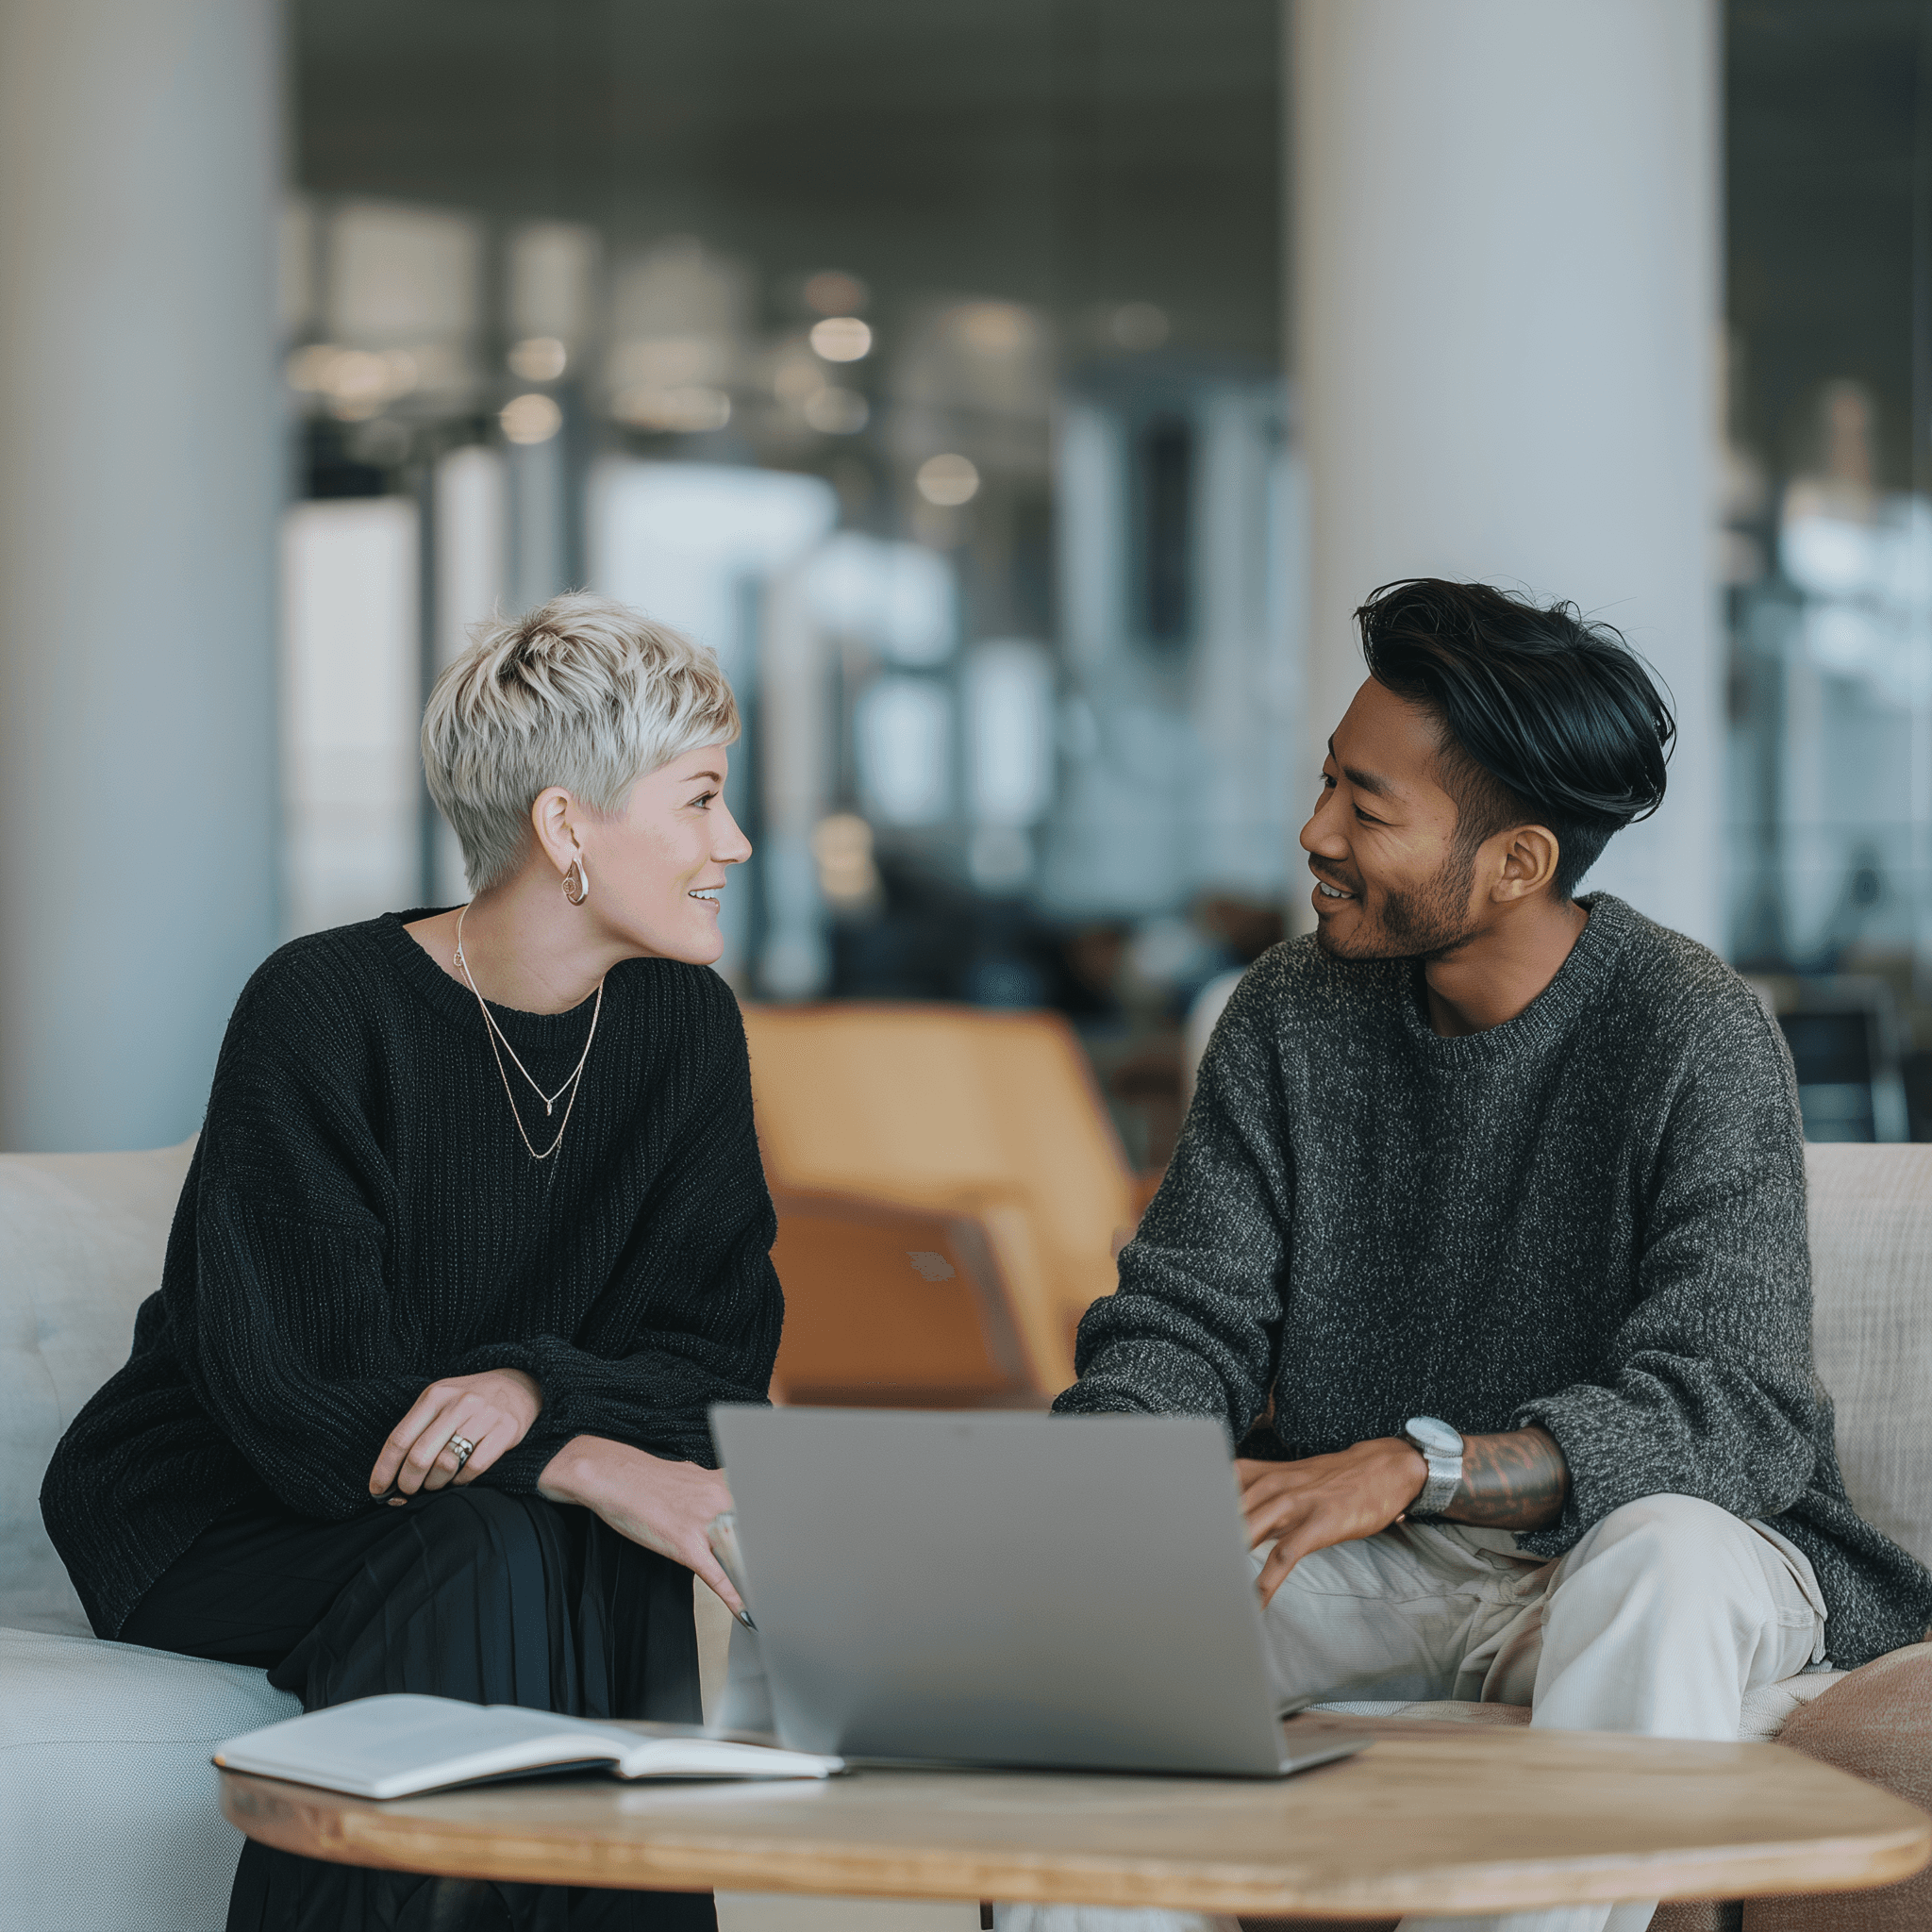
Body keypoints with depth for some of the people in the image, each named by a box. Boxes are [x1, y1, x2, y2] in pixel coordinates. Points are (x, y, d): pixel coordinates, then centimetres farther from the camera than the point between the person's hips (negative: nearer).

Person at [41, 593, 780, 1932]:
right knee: (481, 1558, -33)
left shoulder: (683, 1024, -1)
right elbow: (293, 1391, -24)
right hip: (215, 1512, -4)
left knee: (613, 1567, -29)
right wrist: (589, 1464, -37)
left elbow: (721, 1353, -5)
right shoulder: (321, 1013, -19)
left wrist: (535, 1390, -27)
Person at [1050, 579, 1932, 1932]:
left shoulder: (1699, 1039, -15)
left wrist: (1417, 1464, -37)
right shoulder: (1293, 1015, 1)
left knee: (1664, 1567, -39)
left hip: (1626, 1531, -4)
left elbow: (1731, 1411, -24)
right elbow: (1182, 1322, 0)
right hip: (1362, 1563, 4)